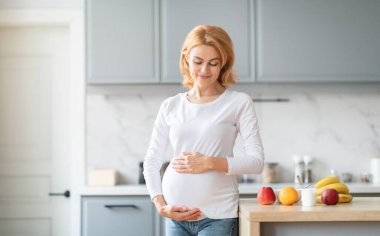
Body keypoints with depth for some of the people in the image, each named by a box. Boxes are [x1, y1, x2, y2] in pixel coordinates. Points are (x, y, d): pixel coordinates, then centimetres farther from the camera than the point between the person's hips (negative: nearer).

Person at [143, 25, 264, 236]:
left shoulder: (239, 103, -1)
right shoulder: (171, 106, 9)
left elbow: (256, 161, -5)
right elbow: (152, 161, 11)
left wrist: (210, 162, -17)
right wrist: (161, 205, -2)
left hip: (217, 215, -3)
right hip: (177, 213, 4)